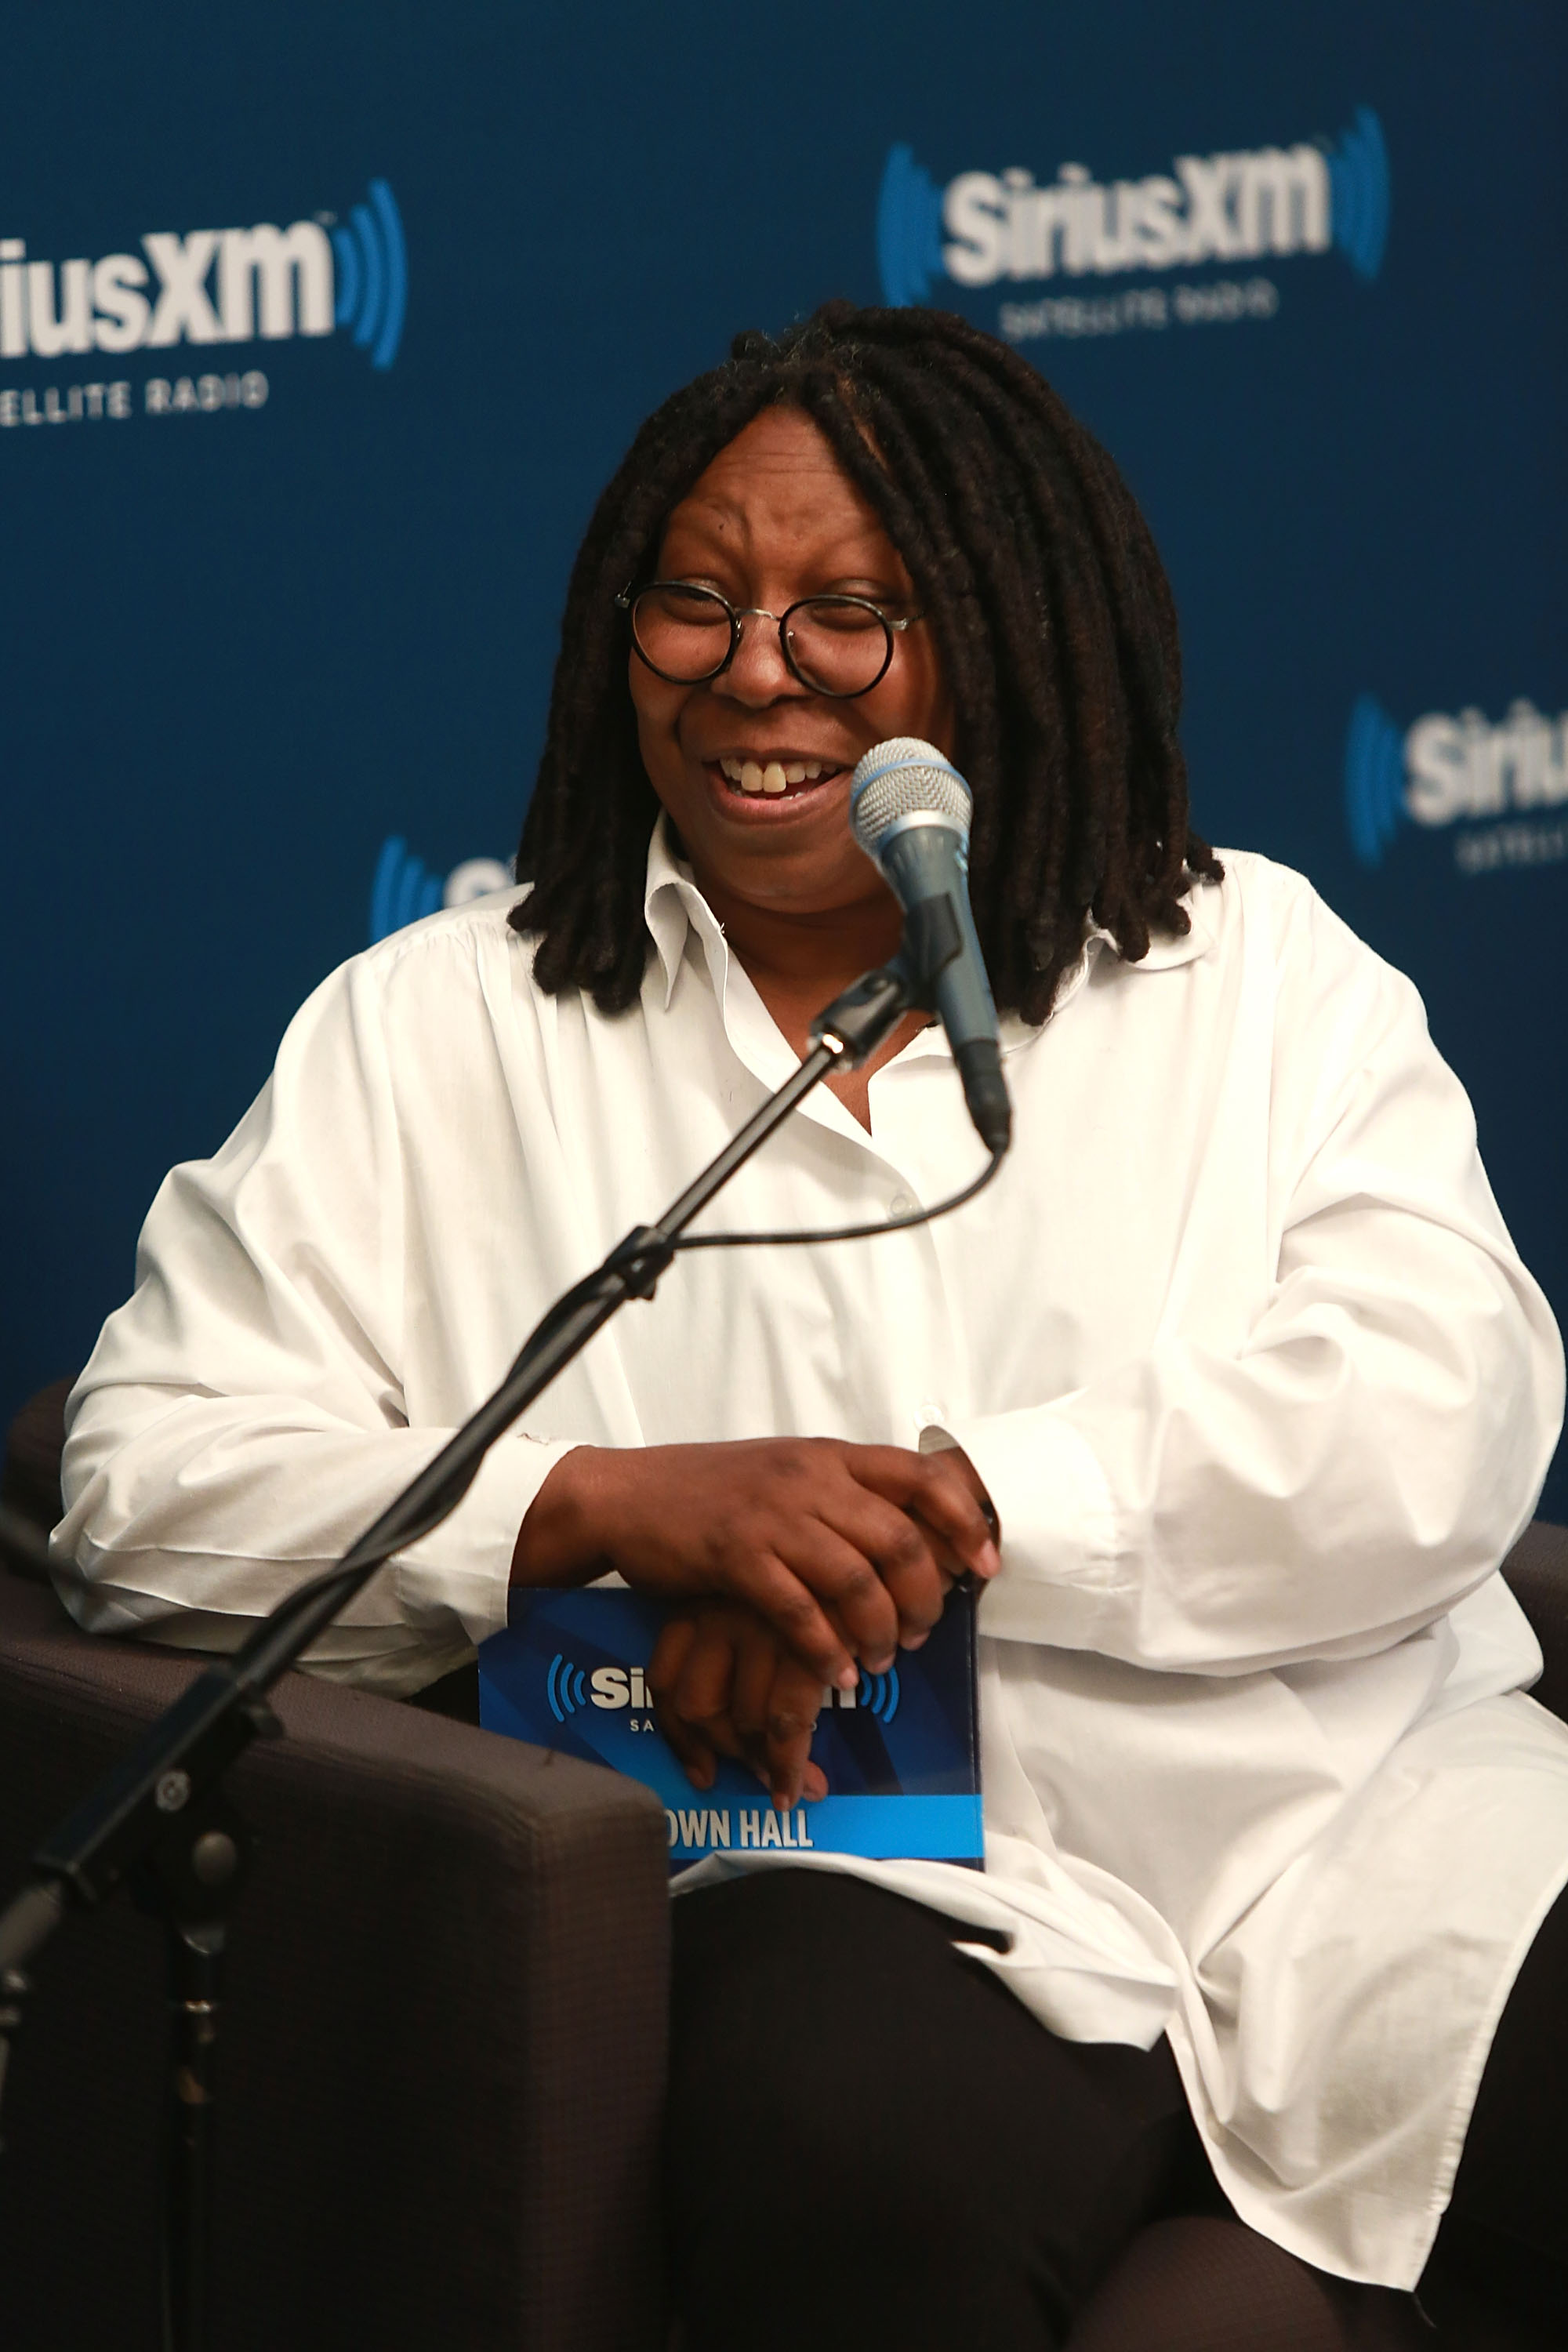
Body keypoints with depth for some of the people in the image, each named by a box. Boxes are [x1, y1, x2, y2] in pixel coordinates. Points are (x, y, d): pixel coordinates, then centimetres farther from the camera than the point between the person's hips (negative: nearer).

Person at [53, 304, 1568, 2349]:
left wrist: (955, 1504, -11)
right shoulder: (439, 1032, 16)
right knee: (857, 2149, -37)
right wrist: (623, 1504, -10)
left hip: (1378, 1818, 2)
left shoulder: (1259, 973, 18)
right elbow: (147, 1484, 6)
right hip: (874, 1891, -2)